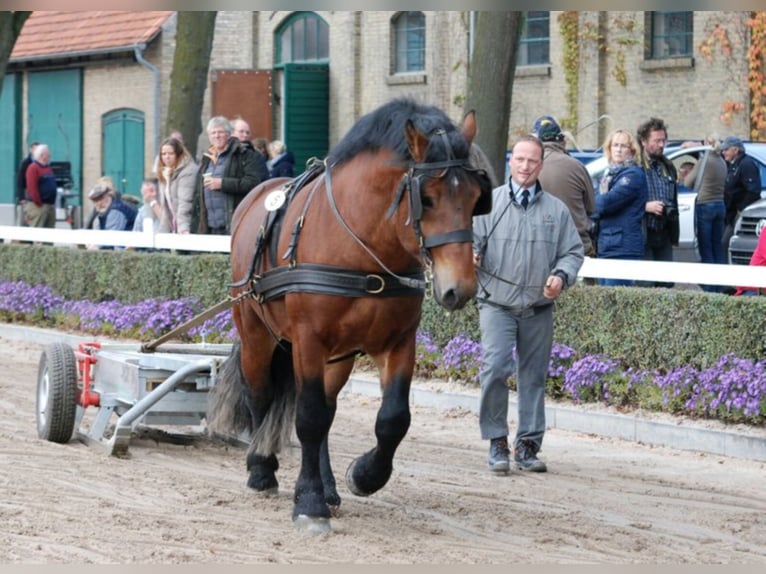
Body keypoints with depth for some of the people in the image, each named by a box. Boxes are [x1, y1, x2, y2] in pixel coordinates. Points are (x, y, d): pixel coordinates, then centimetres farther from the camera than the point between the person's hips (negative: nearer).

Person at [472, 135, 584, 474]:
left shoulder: (556, 210, 9)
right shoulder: (488, 203, 4)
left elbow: (573, 251, 10)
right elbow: (472, 239, 4)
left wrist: (561, 275, -8)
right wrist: (470, 255, -19)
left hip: (539, 309, 2)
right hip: (497, 304, -2)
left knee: (534, 378, 6)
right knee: (494, 368, -16)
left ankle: (528, 446, 16)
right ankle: (497, 442, -3)